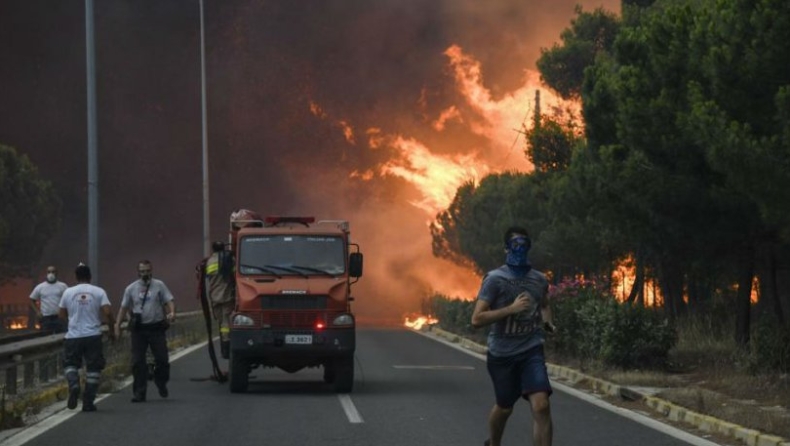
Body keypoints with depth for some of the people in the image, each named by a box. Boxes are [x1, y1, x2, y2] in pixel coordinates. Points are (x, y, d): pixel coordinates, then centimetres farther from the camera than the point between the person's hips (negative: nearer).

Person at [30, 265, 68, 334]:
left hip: (59, 317, -1)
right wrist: (37, 312, 0)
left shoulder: (62, 286, 3)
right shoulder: (40, 287, 5)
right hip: (45, 318, 1)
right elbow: (32, 300, 12)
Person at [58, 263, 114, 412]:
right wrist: (111, 329, 4)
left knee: (70, 364, 16)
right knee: (93, 368, 8)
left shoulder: (68, 292, 2)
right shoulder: (98, 292, -1)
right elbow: (107, 312, -10)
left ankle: (73, 384, -15)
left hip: (73, 336, 1)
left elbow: (62, 314, 10)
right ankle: (88, 402, 4)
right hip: (93, 336, -1)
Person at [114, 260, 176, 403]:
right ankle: (139, 393, 5)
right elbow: (124, 308, 12)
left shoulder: (159, 285, 3)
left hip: (156, 327, -1)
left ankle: (161, 384, 23)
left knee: (162, 359, -2)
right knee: (138, 362, 0)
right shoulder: (131, 289, 8)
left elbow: (169, 300, -3)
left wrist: (172, 312, -23)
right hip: (139, 329, 1)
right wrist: (117, 325, 5)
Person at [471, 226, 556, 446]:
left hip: (532, 351, 2)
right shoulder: (495, 279, -10)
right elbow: (477, 319, -18)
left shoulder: (539, 279, 4)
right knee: (504, 407, 16)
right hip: (502, 354, -2)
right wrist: (512, 308, -26)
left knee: (541, 406, -18)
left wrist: (547, 322, 5)